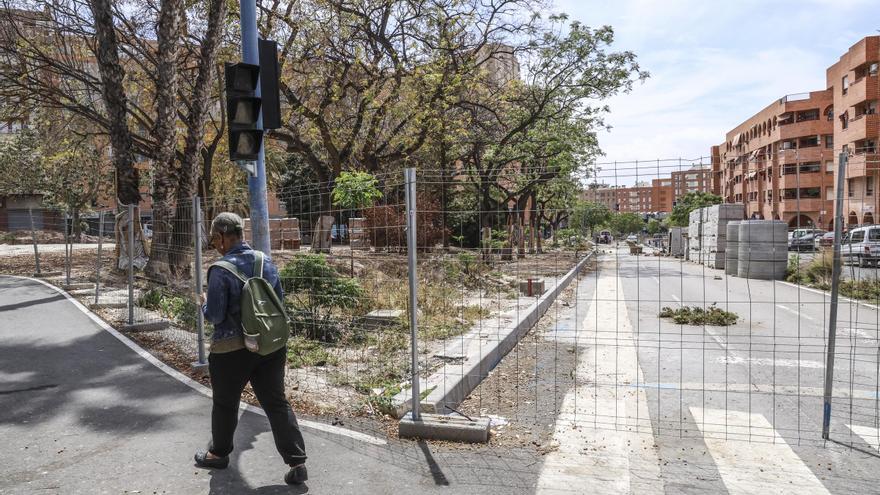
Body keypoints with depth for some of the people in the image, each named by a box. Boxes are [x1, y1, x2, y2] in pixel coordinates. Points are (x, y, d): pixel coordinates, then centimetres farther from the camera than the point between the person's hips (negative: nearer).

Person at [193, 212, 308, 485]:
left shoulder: (221, 270, -17)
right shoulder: (266, 262, 1)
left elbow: (215, 316, -14)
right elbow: (279, 300, 10)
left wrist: (203, 306, 6)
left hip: (232, 349, -4)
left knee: (225, 404, 18)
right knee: (276, 403, 9)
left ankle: (219, 453, 41)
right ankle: (297, 462, 7)